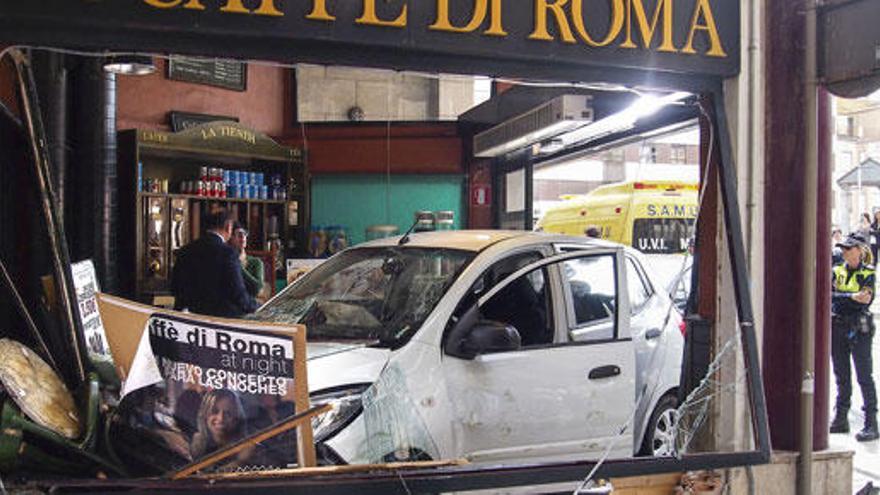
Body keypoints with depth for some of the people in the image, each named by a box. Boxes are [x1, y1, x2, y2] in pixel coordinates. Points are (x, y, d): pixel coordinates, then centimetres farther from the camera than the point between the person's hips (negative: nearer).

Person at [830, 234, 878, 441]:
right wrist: (853, 297, -20)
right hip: (837, 329, 4)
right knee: (841, 376, 10)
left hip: (859, 330, -4)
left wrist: (840, 298, -19)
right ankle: (841, 419, 18)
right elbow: (831, 295, -7)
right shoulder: (836, 271, 9)